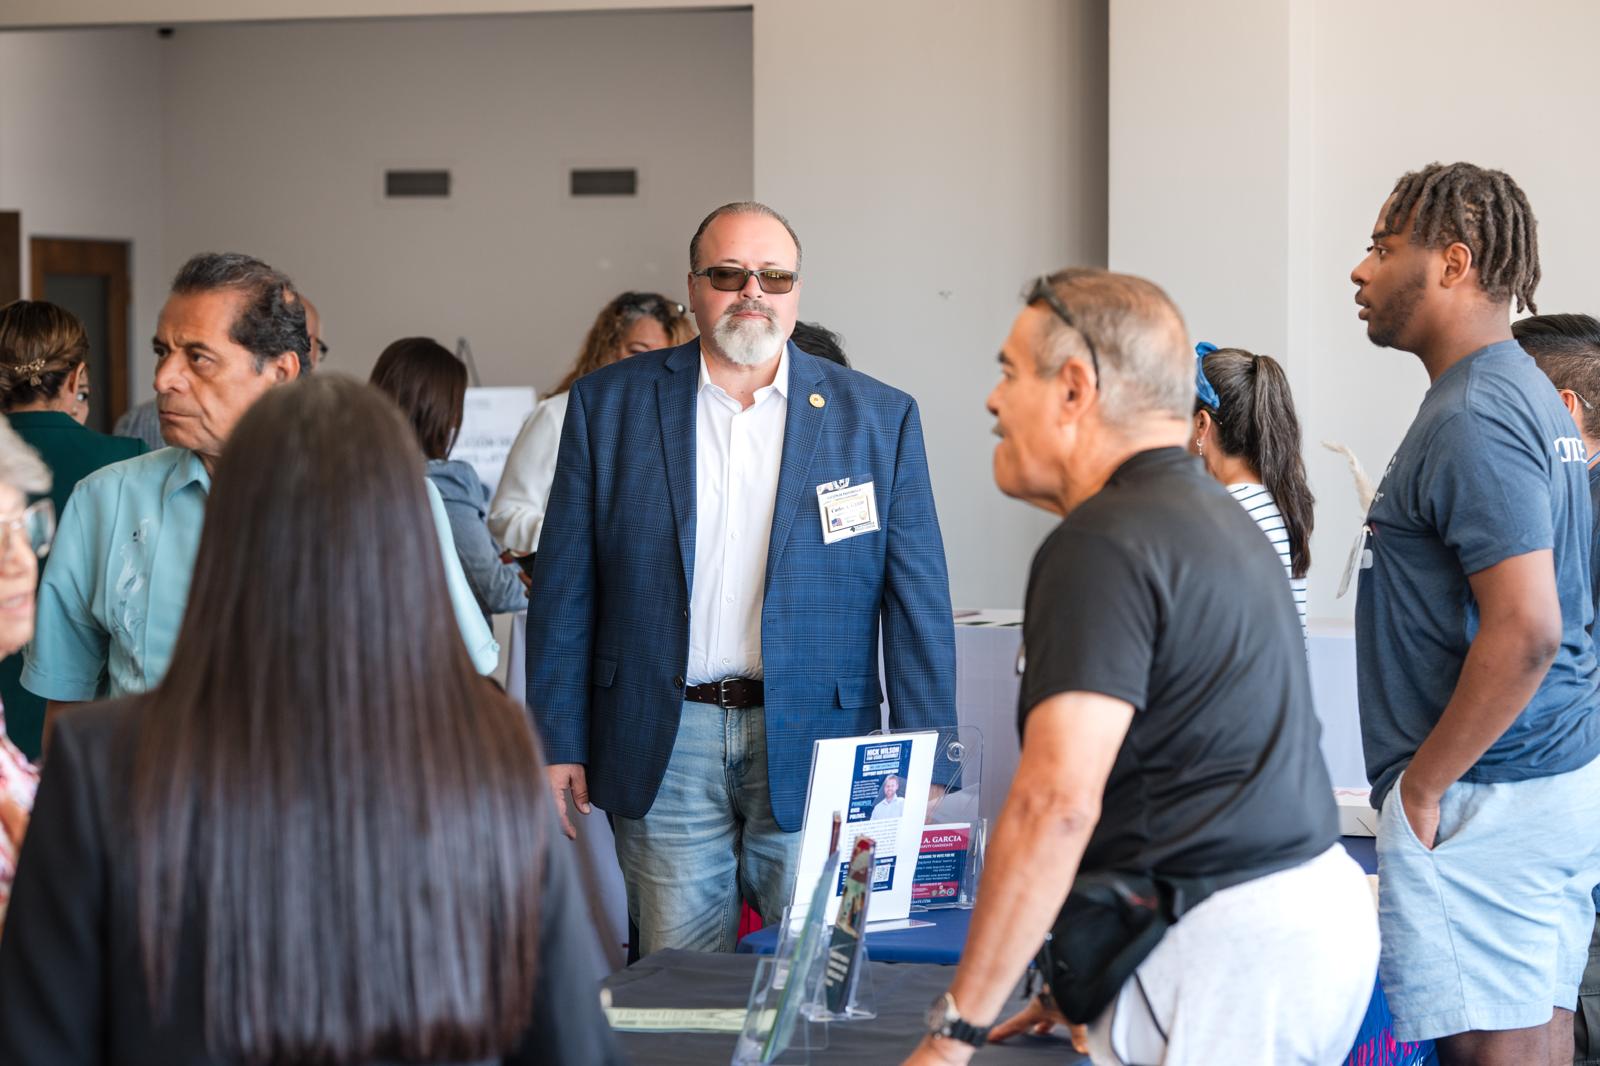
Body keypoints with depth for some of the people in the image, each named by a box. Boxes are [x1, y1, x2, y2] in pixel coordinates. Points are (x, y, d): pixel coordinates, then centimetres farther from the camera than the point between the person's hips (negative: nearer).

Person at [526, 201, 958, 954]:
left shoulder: (878, 417, 4)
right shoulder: (609, 403, 6)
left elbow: (919, 601, 3)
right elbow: (565, 586, 6)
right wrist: (558, 744, 1)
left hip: (811, 752, 0)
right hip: (664, 750, 1)